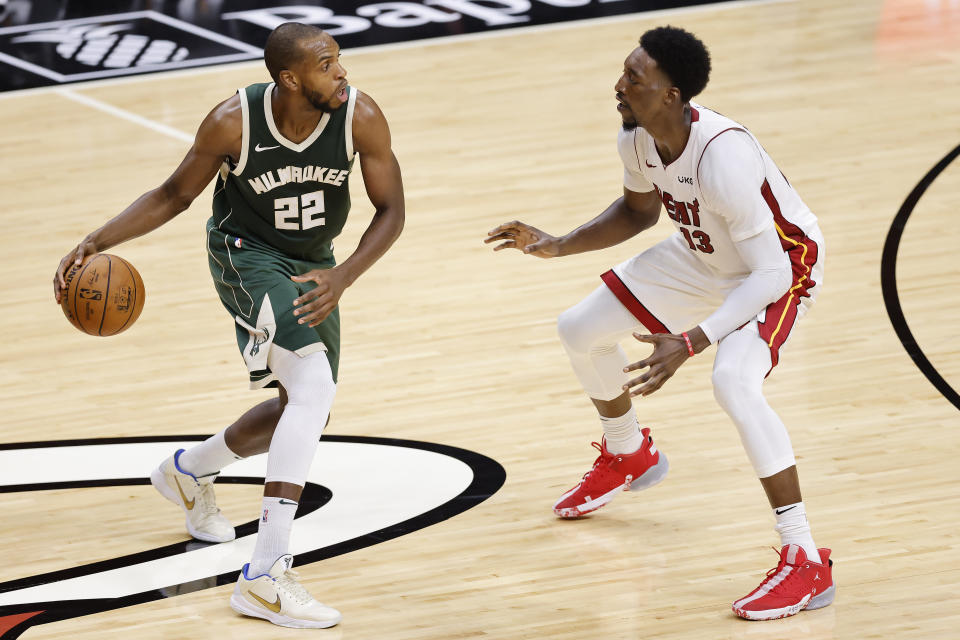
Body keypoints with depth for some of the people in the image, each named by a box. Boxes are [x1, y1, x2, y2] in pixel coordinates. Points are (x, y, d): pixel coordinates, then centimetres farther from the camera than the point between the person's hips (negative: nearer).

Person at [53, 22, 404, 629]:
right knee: (315, 387, -27)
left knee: (305, 411, 20)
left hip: (313, 263, 5)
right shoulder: (233, 122, -26)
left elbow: (392, 210, -13)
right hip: (247, 254, -5)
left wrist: (343, 276, -29)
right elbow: (174, 196, -9)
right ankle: (266, 576, -33)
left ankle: (191, 470, 51)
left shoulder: (361, 116, -22)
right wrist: (97, 242, -20)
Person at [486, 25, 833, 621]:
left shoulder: (723, 154, -40)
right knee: (581, 330, 15)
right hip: (706, 255, 9)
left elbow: (771, 274, -38)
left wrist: (690, 343, -46)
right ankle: (628, 455, 46)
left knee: (733, 381, -34)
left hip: (783, 264, -9)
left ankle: (805, 562, -28)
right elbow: (640, 209, 9)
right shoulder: (637, 137, -16)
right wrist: (559, 245, -4)